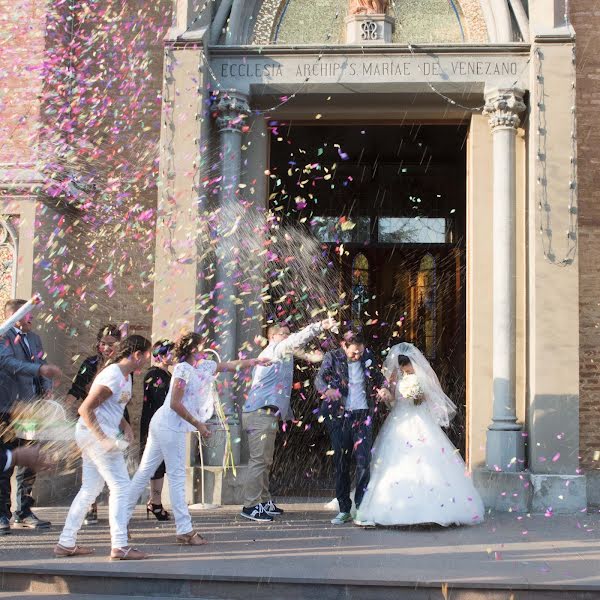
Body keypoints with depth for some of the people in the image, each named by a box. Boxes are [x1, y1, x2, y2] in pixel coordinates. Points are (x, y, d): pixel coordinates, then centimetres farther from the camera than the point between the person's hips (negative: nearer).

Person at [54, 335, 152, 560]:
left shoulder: (126, 376, 15)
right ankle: (120, 546, -9)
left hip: (96, 436, 10)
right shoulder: (113, 375, -16)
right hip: (96, 434, -10)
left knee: (90, 489, 13)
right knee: (121, 486, -9)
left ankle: (66, 543, 18)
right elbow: (85, 409, -20)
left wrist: (126, 428, 8)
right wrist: (103, 438, -23)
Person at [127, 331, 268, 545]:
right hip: (172, 427, -9)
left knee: (144, 472, 11)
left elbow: (230, 365, 26)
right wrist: (198, 424, -13)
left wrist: (253, 361, 33)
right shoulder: (183, 369, -13)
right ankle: (185, 529, -1)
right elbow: (175, 404, -17)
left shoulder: (204, 366, 12)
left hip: (160, 424, 9)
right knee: (177, 477, -5)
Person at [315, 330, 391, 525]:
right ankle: (344, 510, 14)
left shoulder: (368, 356, 5)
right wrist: (327, 390, -36)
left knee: (363, 460, -10)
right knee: (341, 463, 4)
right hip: (339, 416, -1)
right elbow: (319, 378, -13)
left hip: (363, 415, 1)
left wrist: (383, 388, -5)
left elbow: (379, 377, 18)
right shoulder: (332, 357, -3)